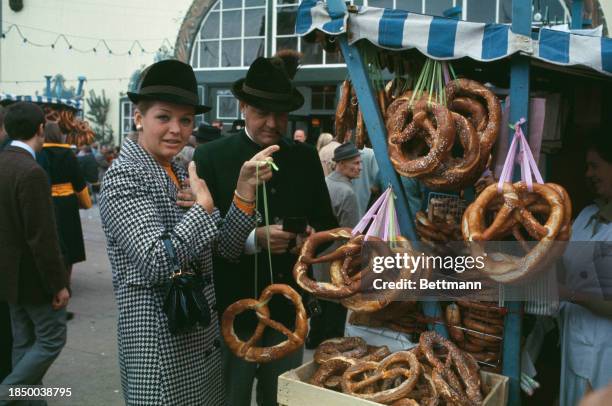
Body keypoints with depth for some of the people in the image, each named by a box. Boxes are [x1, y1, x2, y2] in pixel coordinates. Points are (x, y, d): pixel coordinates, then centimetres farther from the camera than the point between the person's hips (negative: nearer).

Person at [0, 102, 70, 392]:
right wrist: (58, 284, -16)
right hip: (33, 274, -9)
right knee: (52, 338, 4)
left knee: (24, 340, 17)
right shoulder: (31, 172, -23)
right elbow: (42, 237, -23)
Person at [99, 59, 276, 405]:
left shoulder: (181, 174, 8)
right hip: (160, 340, -8)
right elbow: (157, 264, -26)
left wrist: (244, 189, -12)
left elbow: (228, 247, 1)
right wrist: (203, 206, -17)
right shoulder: (124, 176, -14)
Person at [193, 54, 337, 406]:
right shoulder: (211, 157, -6)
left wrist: (312, 236, -12)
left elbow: (327, 223, 10)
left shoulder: (306, 157, 5)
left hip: (289, 309, 3)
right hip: (233, 310, -3)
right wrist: (253, 239, -23)